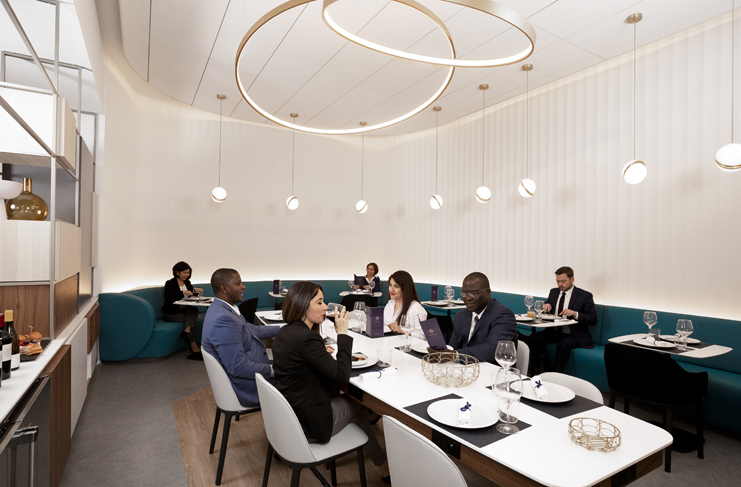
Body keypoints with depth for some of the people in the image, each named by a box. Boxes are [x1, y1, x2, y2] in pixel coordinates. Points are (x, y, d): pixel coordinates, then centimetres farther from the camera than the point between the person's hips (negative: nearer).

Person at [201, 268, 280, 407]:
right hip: (247, 389, -9)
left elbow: (253, 330, 16)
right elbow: (238, 367, -29)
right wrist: (272, 370, -20)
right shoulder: (223, 319, -28)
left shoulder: (223, 309, 5)